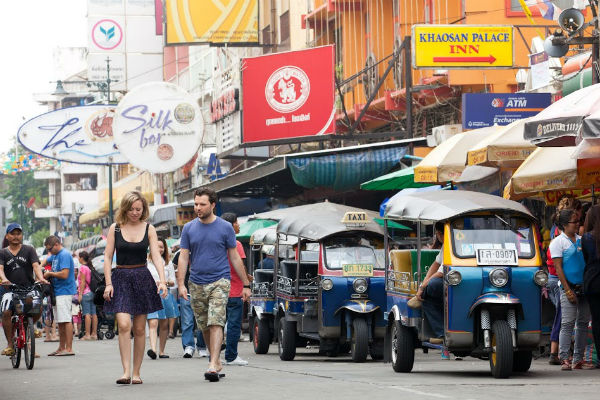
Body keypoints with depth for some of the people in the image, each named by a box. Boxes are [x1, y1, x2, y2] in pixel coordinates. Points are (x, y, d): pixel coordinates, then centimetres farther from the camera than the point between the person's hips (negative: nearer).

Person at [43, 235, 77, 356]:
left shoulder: (64, 255, -13)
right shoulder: (55, 255, 16)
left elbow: (64, 274, -23)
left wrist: (50, 274, -9)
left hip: (65, 291, -10)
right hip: (58, 292, 10)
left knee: (66, 320, -11)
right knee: (60, 321, 13)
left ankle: (69, 348, -13)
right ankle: (61, 348, 19)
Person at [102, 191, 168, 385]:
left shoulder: (149, 229, 4)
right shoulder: (115, 229, 3)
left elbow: (156, 257, -2)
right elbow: (107, 257, 3)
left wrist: (162, 280, -16)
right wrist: (108, 283, -6)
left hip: (142, 279, 1)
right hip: (120, 278, -1)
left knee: (139, 329, 3)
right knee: (124, 325, -16)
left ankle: (136, 372, 11)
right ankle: (126, 372, -19)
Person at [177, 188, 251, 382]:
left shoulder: (225, 228, 1)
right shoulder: (189, 228, 6)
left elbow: (235, 258, 6)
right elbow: (183, 257, 5)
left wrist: (246, 285, 6)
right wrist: (181, 284, -6)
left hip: (219, 282, -4)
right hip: (197, 284, 4)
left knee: (215, 324, -15)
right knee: (204, 327, 10)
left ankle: (213, 366, -23)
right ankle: (216, 361, 24)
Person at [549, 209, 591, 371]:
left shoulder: (581, 240, 14)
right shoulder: (558, 242, -3)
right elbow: (558, 267, -8)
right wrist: (568, 290, -14)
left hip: (584, 287, 6)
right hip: (569, 287, -6)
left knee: (583, 323, 5)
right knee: (568, 323, -9)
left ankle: (578, 359, 10)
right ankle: (564, 359, -9)